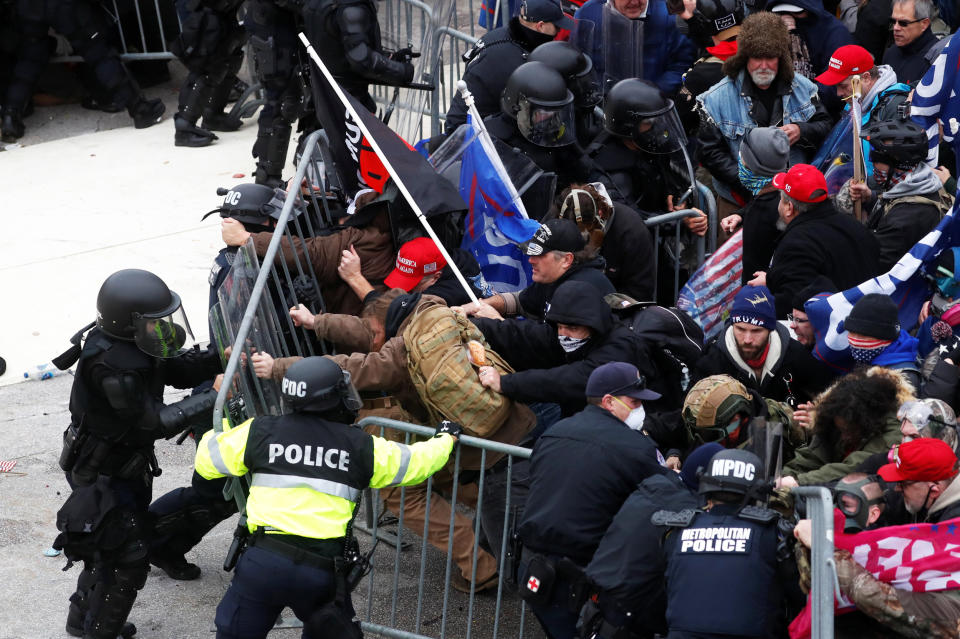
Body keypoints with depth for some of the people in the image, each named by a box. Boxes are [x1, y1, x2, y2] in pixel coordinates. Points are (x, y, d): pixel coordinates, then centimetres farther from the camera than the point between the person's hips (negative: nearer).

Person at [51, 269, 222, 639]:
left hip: (125, 466, 9)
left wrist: (219, 359, -16)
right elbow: (154, 422, -32)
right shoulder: (112, 366, -35)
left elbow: (178, 368, 2)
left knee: (111, 545, 24)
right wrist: (214, 399, -33)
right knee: (128, 558, -1)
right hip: (101, 476, -9)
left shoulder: (134, 343, -8)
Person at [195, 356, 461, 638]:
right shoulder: (360, 446, 7)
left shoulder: (260, 432, 5)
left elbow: (206, 460, 14)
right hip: (324, 569, 1)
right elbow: (415, 463, 20)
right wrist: (446, 439, 40)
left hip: (263, 562, 0)